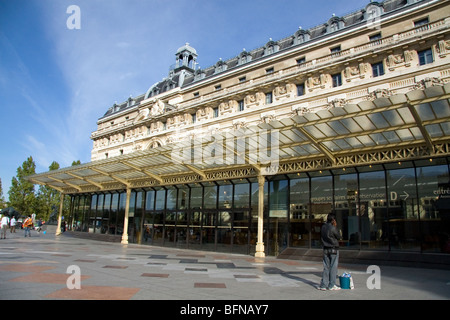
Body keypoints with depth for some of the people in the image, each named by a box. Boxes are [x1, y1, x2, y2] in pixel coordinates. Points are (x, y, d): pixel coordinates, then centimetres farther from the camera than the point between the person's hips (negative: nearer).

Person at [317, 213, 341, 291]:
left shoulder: (323, 227, 5)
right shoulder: (333, 228, -16)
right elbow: (339, 237, -3)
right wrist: (335, 227, -1)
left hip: (325, 249, 6)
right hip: (334, 249, -6)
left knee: (326, 267, 10)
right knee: (333, 267, 3)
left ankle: (323, 285, 10)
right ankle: (332, 285, 8)